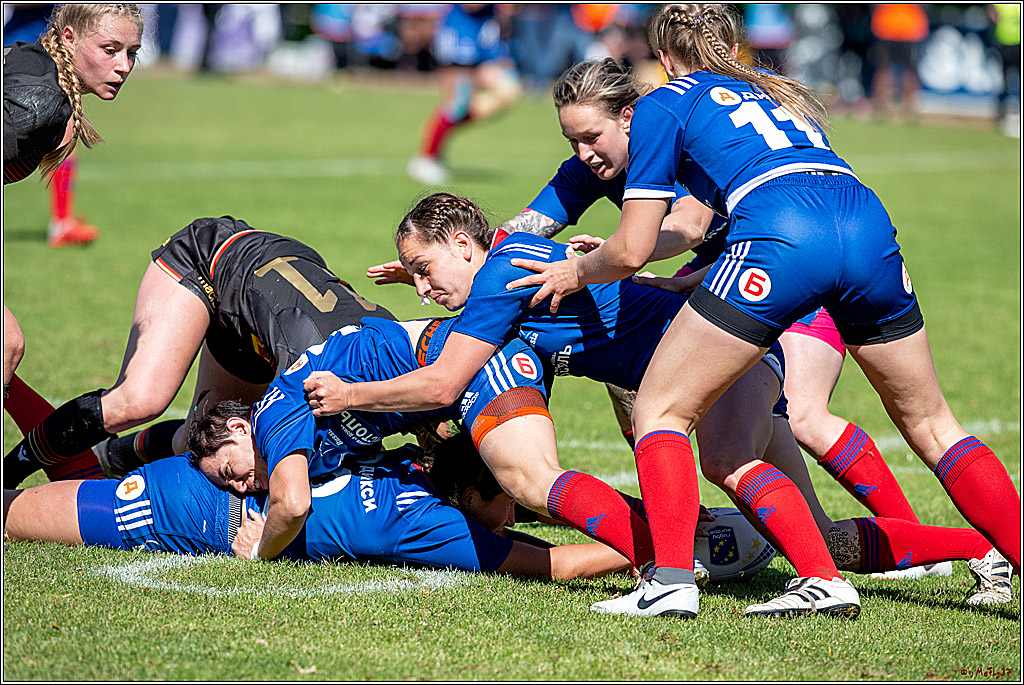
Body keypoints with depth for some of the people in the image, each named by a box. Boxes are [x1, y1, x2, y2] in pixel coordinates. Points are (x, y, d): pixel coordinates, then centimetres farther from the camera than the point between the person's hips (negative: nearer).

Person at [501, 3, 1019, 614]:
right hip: (871, 226, 5)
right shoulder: (777, 89, 36)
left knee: (660, 413, 6)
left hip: (780, 242, -5)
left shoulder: (663, 107, 19)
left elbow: (632, 250, 15)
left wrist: (575, 273, 35)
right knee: (931, 425, 19)